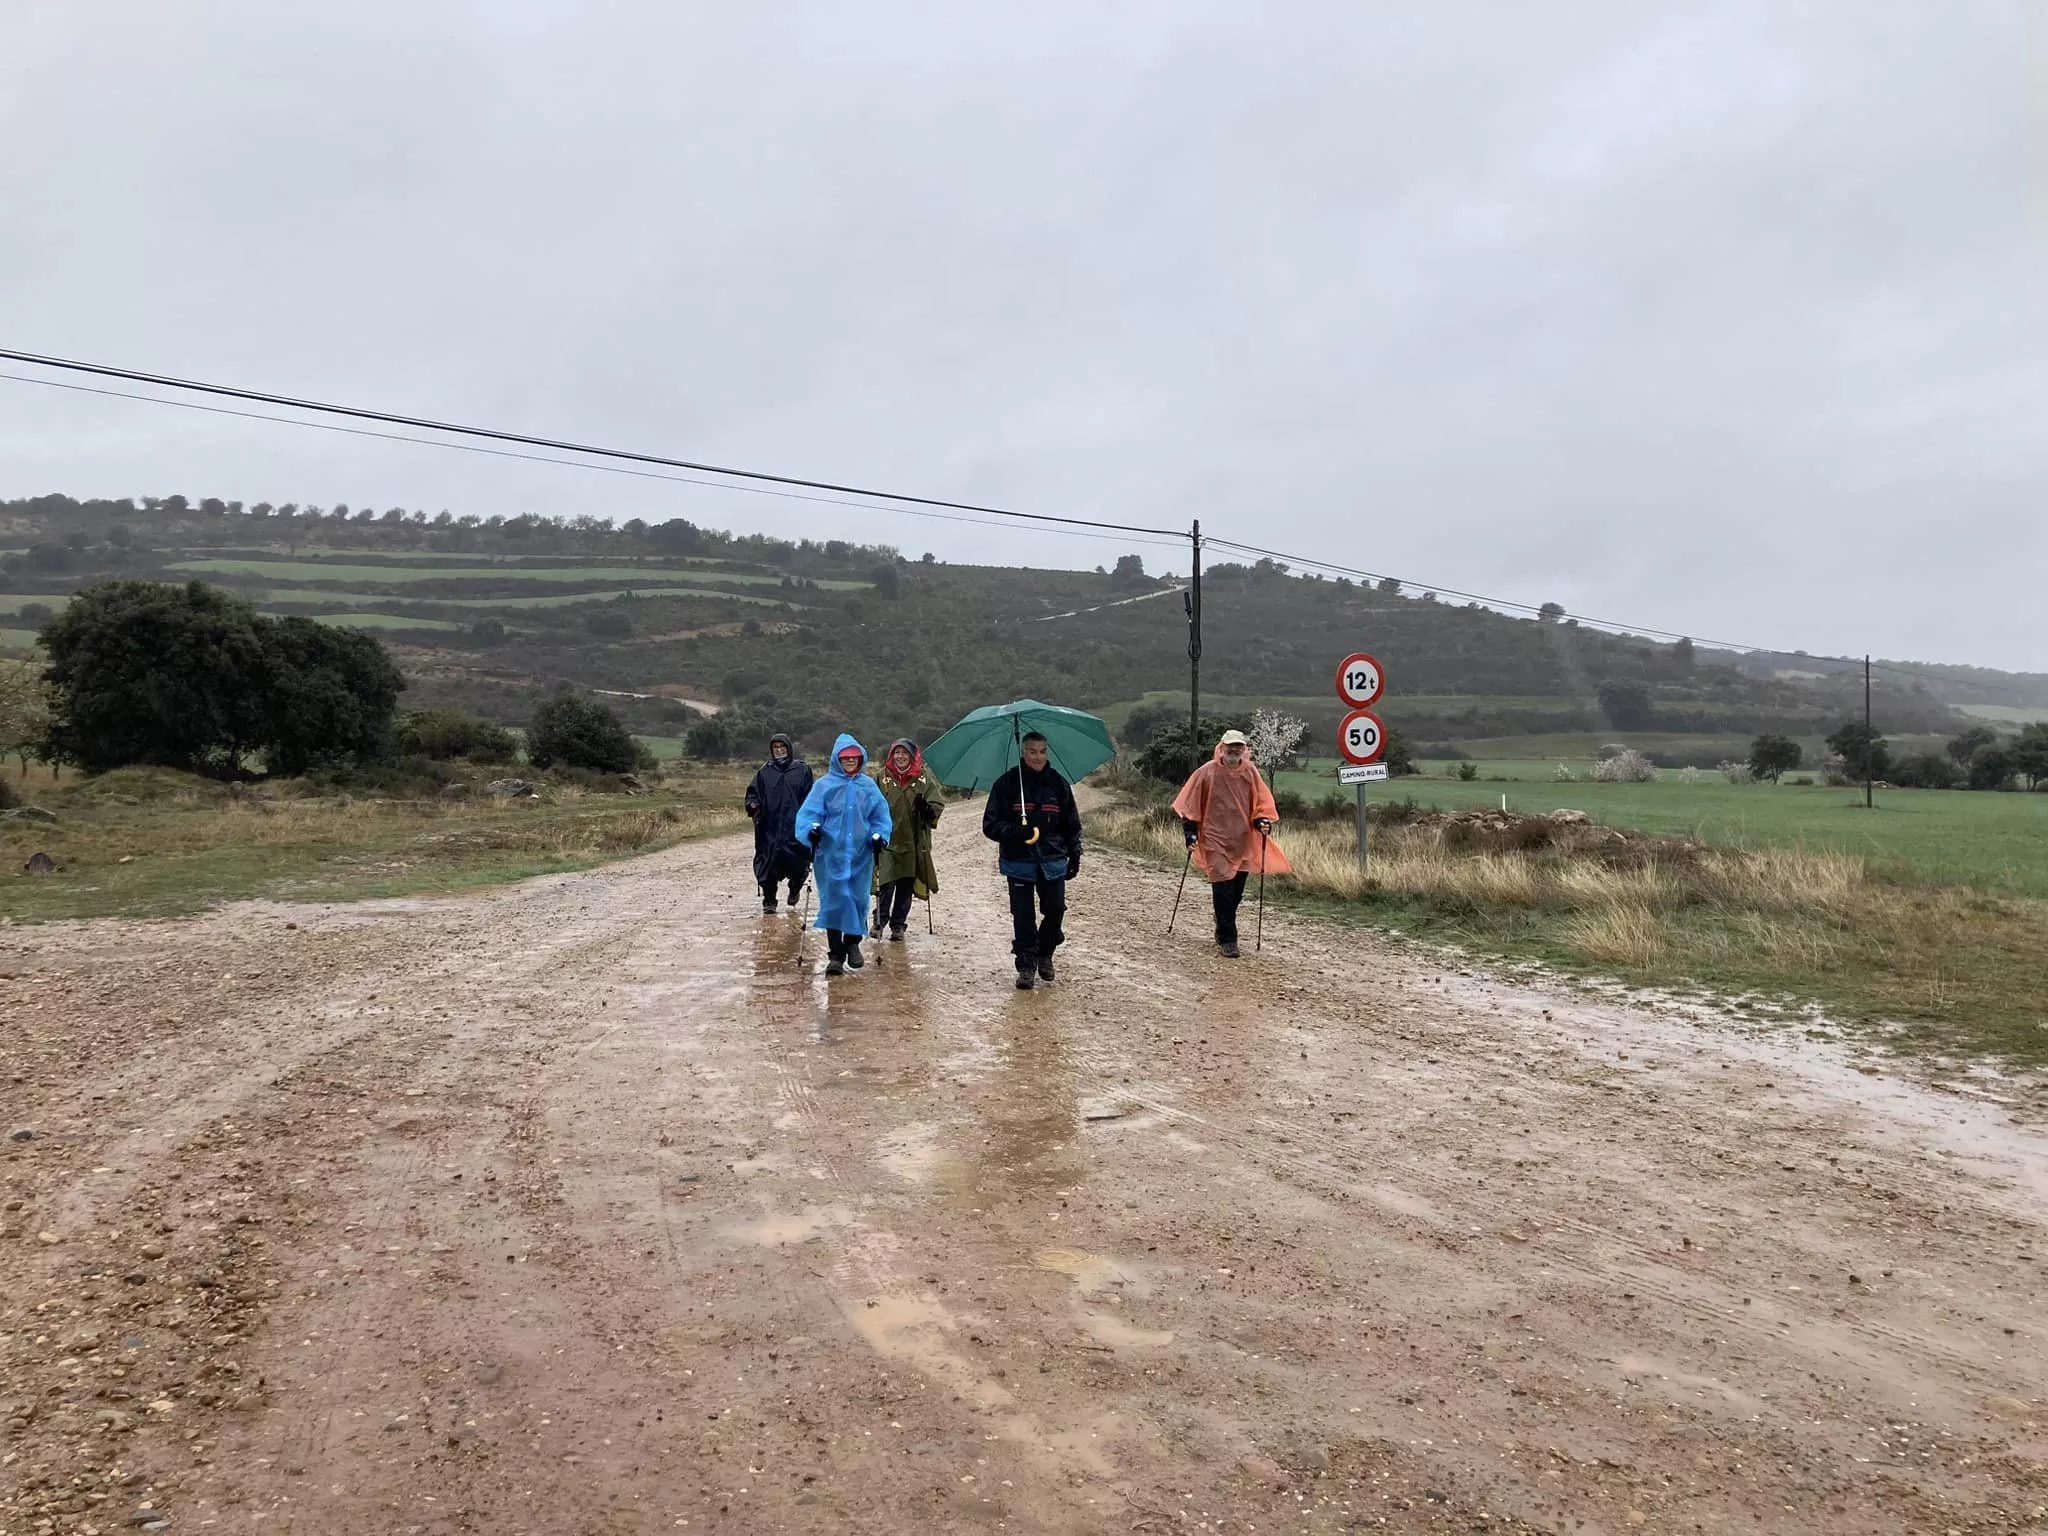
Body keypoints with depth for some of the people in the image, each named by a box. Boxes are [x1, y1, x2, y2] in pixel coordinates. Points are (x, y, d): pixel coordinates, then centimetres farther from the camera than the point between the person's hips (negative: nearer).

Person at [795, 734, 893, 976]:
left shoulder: (869, 786, 8)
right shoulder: (824, 785, 1)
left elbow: (880, 815, 9)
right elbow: (809, 812, -4)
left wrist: (879, 835, -7)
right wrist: (812, 828, -24)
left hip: (861, 854, 2)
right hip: (831, 854, -2)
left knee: (858, 900, 5)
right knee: (834, 901, -4)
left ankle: (853, 944, 27)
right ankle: (835, 955, 1)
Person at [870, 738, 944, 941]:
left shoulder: (924, 778, 1)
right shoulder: (881, 776, 2)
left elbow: (937, 803, 2)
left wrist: (927, 809, -20)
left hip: (912, 842, 1)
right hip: (887, 840, -1)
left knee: (906, 887, 8)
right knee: (886, 884, -6)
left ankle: (898, 925, 21)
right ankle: (880, 920, 14)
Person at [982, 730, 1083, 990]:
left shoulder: (1058, 784, 5)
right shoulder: (1007, 784, -3)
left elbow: (1072, 823, 14)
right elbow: (990, 824, -4)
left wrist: (1074, 855, 8)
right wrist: (1012, 832, -22)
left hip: (1053, 860, 2)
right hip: (1019, 861, -2)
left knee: (1055, 909, 0)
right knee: (1023, 915, -2)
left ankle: (1045, 954, 25)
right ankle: (1026, 966, 10)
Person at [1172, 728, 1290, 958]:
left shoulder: (1250, 772, 2)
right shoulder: (1207, 773, -6)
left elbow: (1262, 803, 10)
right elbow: (1190, 806, 1)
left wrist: (1263, 821, -9)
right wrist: (1191, 833, -4)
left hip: (1243, 841, 4)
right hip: (1216, 840, -4)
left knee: (1237, 890, 10)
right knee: (1223, 889, -10)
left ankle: (1222, 930, 29)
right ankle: (1227, 939, -3)